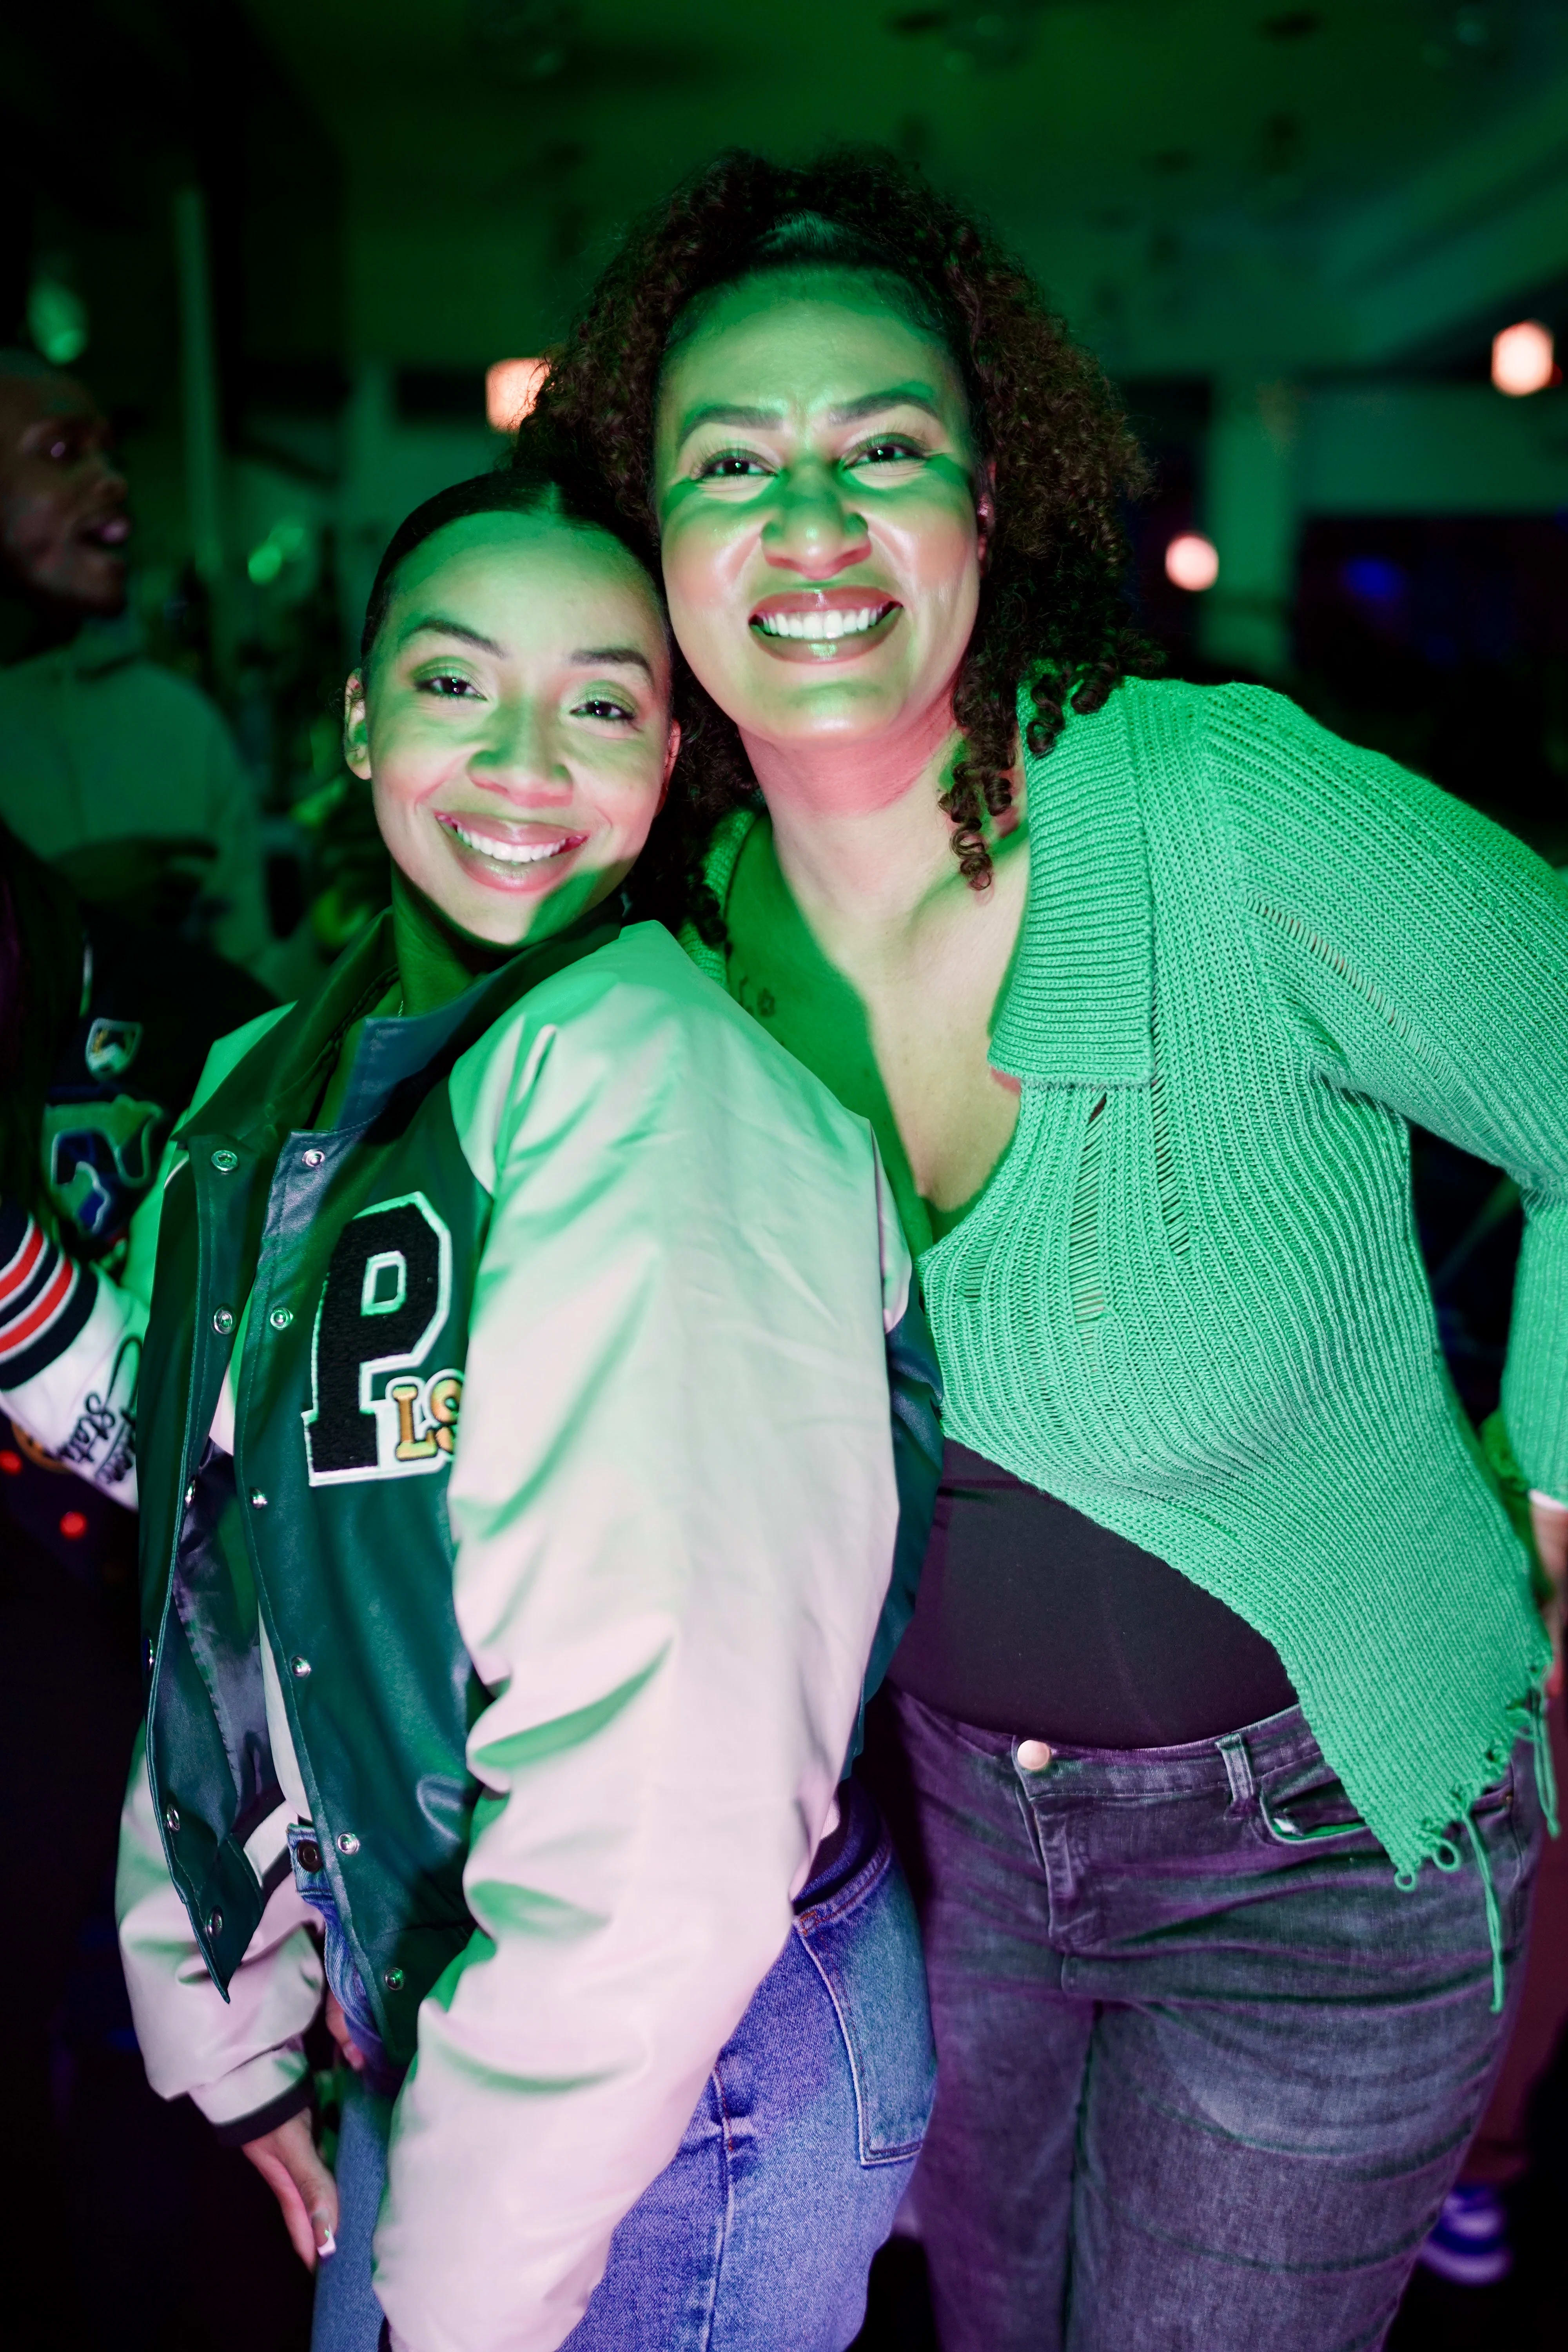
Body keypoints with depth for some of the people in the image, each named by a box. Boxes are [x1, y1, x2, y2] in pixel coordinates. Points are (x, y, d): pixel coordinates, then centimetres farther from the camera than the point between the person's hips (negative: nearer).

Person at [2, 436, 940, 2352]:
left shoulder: (655, 1082, -25)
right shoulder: (276, 1085, 1)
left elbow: (663, 1804, -29)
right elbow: (231, 1587, 10)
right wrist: (231, 2026, 13)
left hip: (687, 2074, -6)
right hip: (418, 2019, 7)